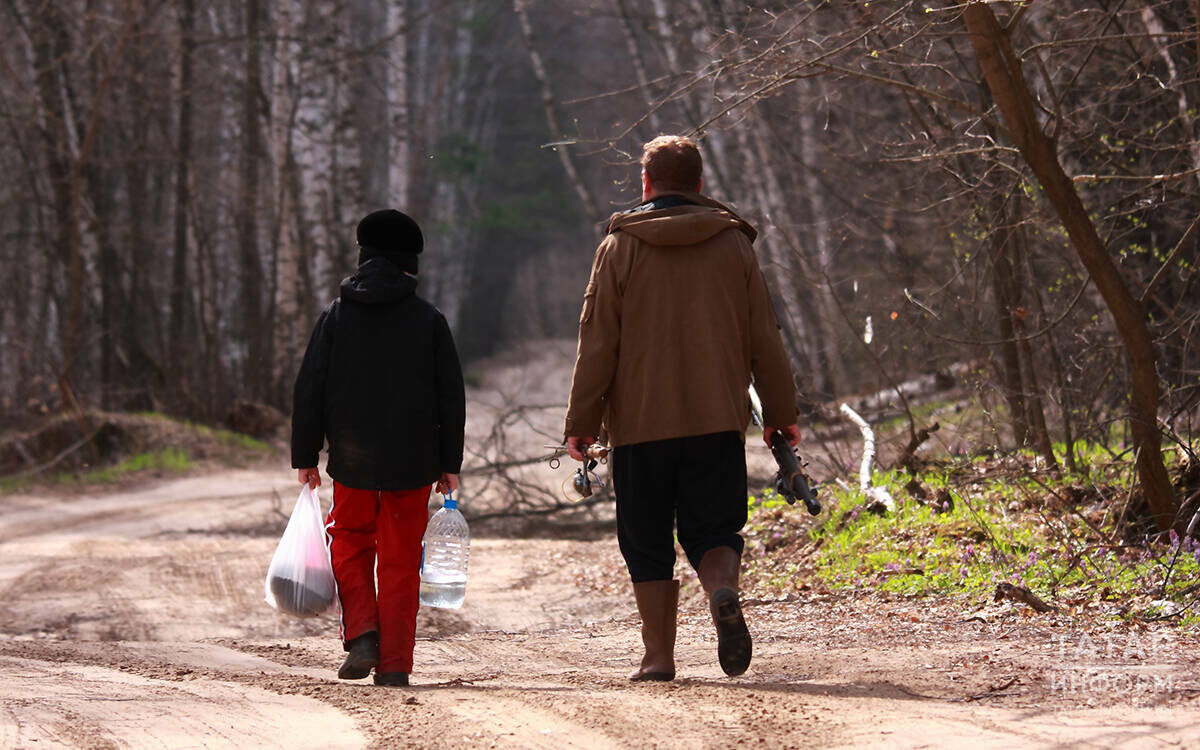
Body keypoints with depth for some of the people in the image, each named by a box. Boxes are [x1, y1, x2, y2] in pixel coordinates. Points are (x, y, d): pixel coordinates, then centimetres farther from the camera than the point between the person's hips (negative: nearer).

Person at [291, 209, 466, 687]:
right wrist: (450, 463, 8)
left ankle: (361, 635, -2)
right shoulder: (429, 321, 1)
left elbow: (308, 392, 0)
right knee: (400, 561, 6)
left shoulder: (335, 317, 1)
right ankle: (395, 664, 3)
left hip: (352, 461, 0)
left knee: (349, 545, 17)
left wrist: (305, 457, 6)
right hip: (413, 463, 0)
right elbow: (451, 397, 2)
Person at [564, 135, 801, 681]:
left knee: (647, 543, 8)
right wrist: (781, 413, 15)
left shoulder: (620, 247, 0)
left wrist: (582, 423, 2)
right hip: (717, 421, 1)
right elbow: (764, 339, 8)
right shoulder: (734, 243, 7)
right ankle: (723, 593, -25)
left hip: (640, 424, -1)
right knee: (713, 531, 7)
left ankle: (658, 655, 6)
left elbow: (597, 343, -2)